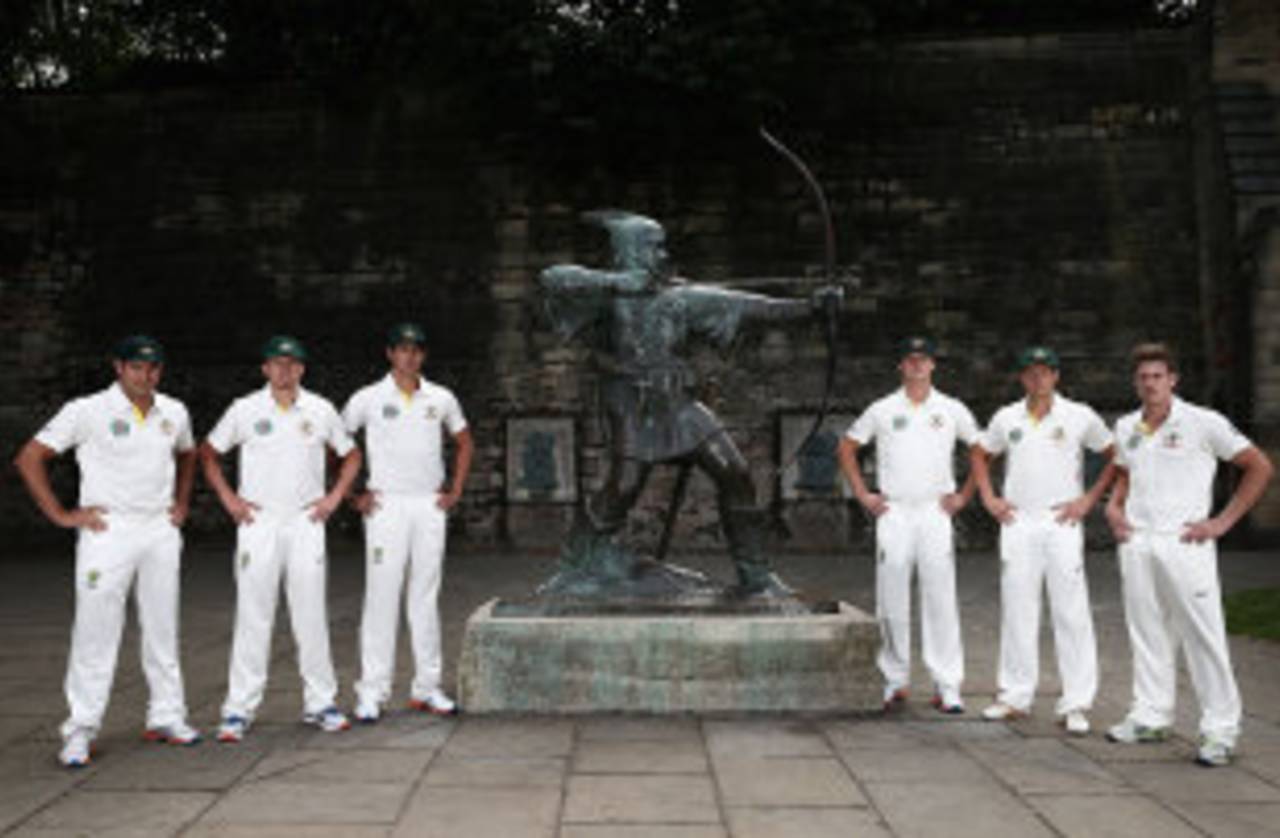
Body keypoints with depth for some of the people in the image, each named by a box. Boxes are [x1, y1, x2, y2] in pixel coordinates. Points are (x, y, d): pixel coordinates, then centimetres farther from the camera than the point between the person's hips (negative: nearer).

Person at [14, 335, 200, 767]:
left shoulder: (174, 412, 8)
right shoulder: (87, 411, -7)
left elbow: (187, 454, 28)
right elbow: (29, 459, -5)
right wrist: (61, 515, -8)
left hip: (160, 532, 5)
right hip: (107, 533, -4)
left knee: (163, 629, 9)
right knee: (96, 630, -3)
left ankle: (166, 717, 20)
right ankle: (80, 730, 6)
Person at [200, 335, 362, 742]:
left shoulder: (321, 410, 5)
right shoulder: (244, 410, 2)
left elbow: (351, 455, 16)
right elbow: (208, 453, 11)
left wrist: (334, 497, 4)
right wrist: (228, 499, 1)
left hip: (305, 524, 1)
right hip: (258, 523, -1)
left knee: (311, 615, 5)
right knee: (253, 617, 0)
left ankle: (320, 702, 15)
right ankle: (239, 709, 8)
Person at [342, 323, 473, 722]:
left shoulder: (442, 399, 7)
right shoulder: (368, 399, 0)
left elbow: (464, 443, 19)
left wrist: (455, 491, 10)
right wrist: (351, 495, -2)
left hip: (430, 506, 3)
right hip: (386, 506, -3)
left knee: (426, 598, 8)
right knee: (382, 597, -3)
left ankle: (427, 687, 16)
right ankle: (372, 692, 4)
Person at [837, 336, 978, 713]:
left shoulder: (952, 410, 7)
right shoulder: (881, 410, 7)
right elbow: (847, 448, 13)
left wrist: (964, 495, 6)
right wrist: (862, 494, 5)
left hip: (935, 512, 0)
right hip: (893, 512, 0)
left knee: (941, 600, -3)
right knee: (892, 600, 3)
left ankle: (947, 686, 2)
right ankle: (895, 681, 14)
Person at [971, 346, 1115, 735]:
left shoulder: (1080, 416, 0)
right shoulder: (1005, 418, 9)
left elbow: (1116, 456, 5)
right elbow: (980, 454, 22)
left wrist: (1089, 499, -3)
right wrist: (988, 498, 10)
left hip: (1062, 524, -3)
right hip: (1017, 524, 3)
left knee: (1071, 613, -3)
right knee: (1016, 611, 8)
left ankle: (1076, 704, 4)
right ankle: (1015, 696, 18)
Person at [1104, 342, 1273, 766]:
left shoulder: (1203, 423, -6)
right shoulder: (1126, 428, 10)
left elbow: (1259, 467, -2)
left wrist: (1223, 521, -6)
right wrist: (1113, 506, 10)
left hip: (1183, 544, -5)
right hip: (1136, 544, 5)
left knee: (1203, 636, -3)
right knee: (1148, 635, 12)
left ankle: (1220, 730, 5)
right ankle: (1150, 717, 23)